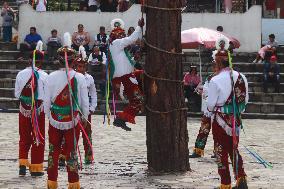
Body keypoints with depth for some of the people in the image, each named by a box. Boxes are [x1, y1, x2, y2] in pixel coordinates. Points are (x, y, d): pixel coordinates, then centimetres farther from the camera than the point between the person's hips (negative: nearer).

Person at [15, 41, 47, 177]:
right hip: (39, 110, -2)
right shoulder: (44, 76, -13)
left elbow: (17, 94, 2)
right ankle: (36, 167, 11)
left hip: (24, 109, 2)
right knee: (38, 139, 8)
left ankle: (23, 164, 7)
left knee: (24, 138, 15)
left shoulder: (21, 74, -4)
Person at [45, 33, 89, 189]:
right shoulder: (79, 78, -8)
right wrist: (84, 117, 14)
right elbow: (85, 102, -2)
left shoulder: (52, 77, -8)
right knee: (72, 152, 8)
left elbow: (47, 101, -3)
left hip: (55, 120, 0)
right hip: (73, 120, 0)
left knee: (54, 151, 12)